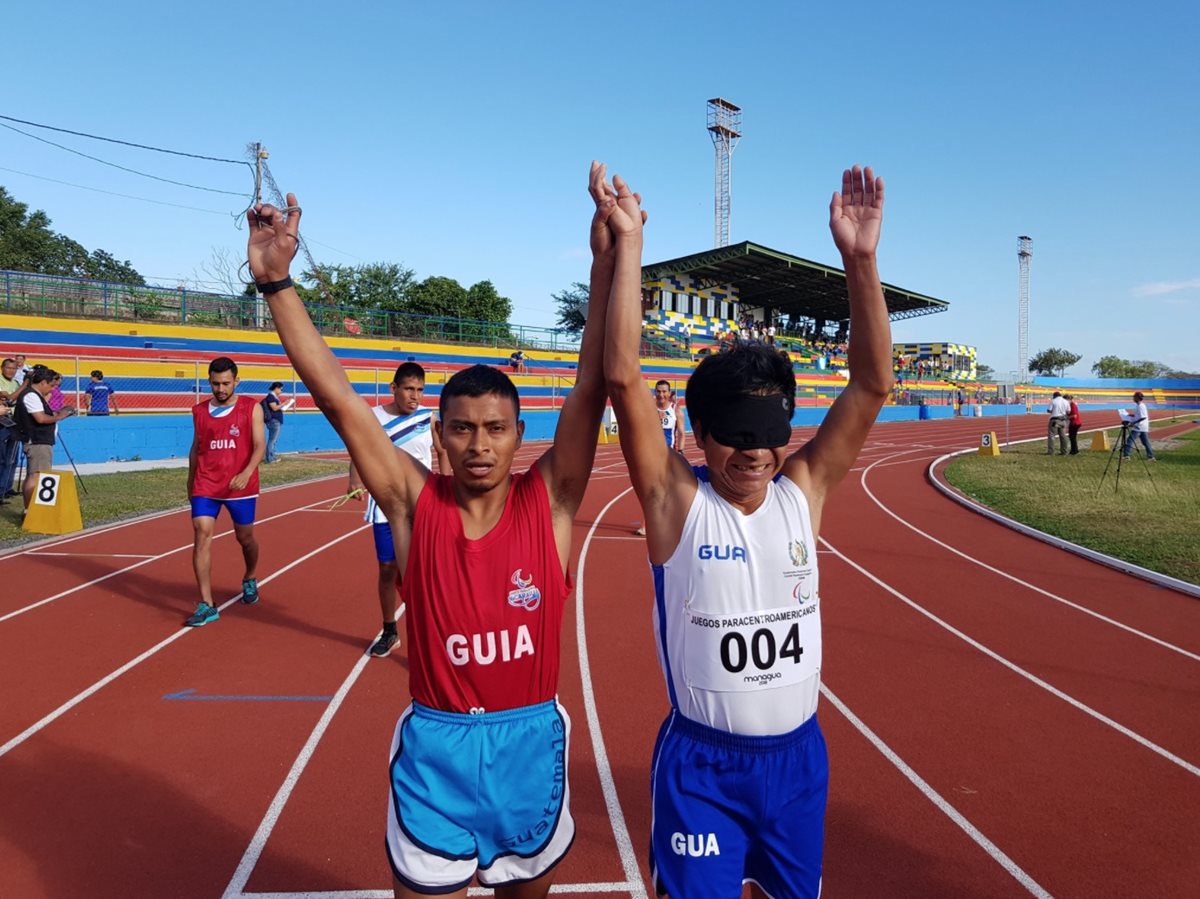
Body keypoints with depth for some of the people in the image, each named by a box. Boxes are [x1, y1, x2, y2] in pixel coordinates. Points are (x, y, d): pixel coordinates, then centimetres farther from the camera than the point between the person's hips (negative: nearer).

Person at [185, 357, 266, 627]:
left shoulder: (251, 408, -4)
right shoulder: (199, 411, 7)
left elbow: (259, 445, -12)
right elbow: (196, 447, 17)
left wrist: (246, 473, -27)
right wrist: (190, 480, 18)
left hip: (240, 487, -2)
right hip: (205, 486, 2)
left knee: (245, 538, 13)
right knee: (201, 536, -11)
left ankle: (249, 579, 44)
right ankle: (207, 605, -9)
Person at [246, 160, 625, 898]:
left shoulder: (549, 502, -11)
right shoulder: (414, 504, -10)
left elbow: (594, 386, -19)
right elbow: (336, 397, -14)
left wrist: (610, 259, -25)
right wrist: (278, 283, -20)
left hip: (531, 741, 1)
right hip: (435, 746, 0)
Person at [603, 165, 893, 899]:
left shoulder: (803, 491, -6)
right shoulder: (676, 501, -15)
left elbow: (874, 385, -11)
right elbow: (623, 376, -23)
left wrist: (860, 259, -19)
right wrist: (629, 242, -22)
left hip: (797, 754, 4)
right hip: (702, 763, -4)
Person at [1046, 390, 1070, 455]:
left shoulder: (1053, 401, -5)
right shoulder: (1065, 402, 7)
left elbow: (1049, 410, -6)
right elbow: (1068, 411, 6)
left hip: (1055, 420, -5)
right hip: (1063, 420, 5)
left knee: (1051, 435, -3)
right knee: (1063, 436, 12)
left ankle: (1050, 451, -9)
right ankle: (1064, 451, 15)